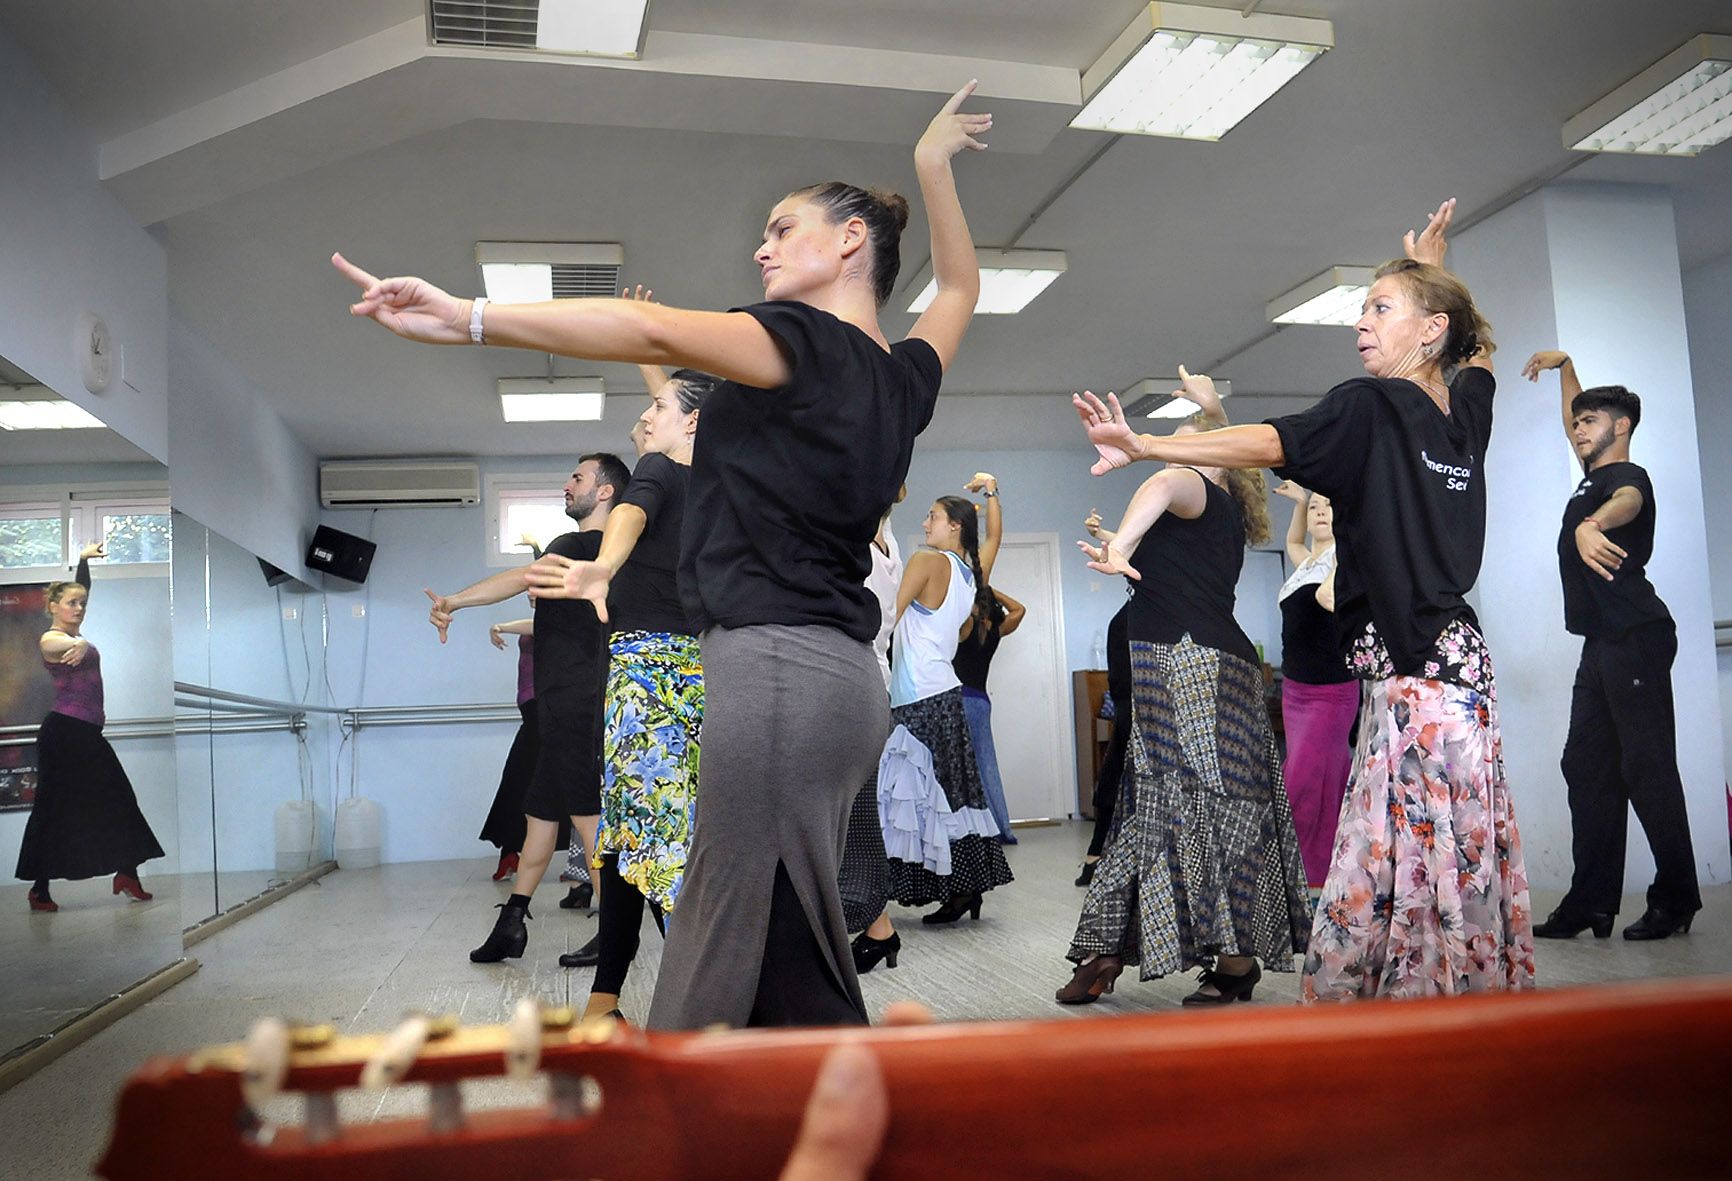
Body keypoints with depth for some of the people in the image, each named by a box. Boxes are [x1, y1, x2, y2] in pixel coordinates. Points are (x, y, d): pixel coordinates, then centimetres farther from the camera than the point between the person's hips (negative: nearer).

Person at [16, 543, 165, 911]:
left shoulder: (75, 632, 13)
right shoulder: (51, 639, -11)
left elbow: (82, 589, 30)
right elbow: (65, 646, -39)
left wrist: (84, 559, 30)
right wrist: (81, 645, -60)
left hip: (88, 732, 9)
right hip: (63, 731, -9)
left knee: (117, 799, 8)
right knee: (53, 808, -2)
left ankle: (126, 874, 15)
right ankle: (39, 890, 6)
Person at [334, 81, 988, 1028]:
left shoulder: (807, 342, -6)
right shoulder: (905, 378, 16)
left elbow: (648, 329, -16)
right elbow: (959, 284, 35)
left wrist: (468, 318, -19)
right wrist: (933, 166, 42)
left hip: (776, 665, -9)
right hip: (843, 674, 9)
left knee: (787, 974, -6)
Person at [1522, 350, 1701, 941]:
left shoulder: (1627, 476, -7)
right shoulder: (1592, 474, 18)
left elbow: (1627, 502, -34)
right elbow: (1573, 422, 39)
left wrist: (1590, 524, -55)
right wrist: (1564, 365, 43)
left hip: (1636, 638, -9)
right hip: (1602, 643, 9)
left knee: (1646, 767, -7)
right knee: (1586, 766, 5)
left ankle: (1676, 899, 2)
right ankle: (1591, 902, 7)